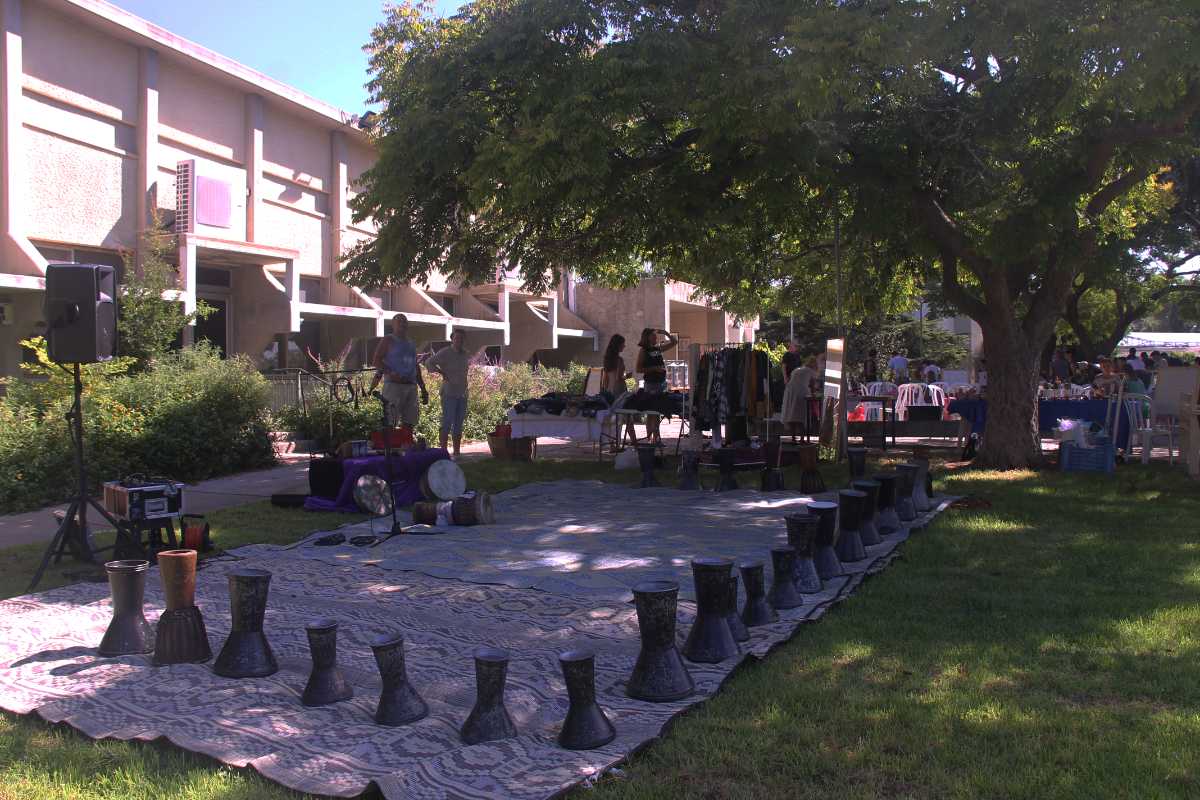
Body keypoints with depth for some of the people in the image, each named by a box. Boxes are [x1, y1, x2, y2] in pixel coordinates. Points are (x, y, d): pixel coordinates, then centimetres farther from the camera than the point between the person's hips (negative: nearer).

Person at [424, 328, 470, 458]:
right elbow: (429, 363, -5)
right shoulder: (445, 353, -5)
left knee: (458, 424, 9)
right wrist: (442, 372, -10)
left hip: (462, 394, 6)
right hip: (449, 393, -6)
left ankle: (457, 453, 15)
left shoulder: (466, 355, 12)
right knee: (447, 423, -11)